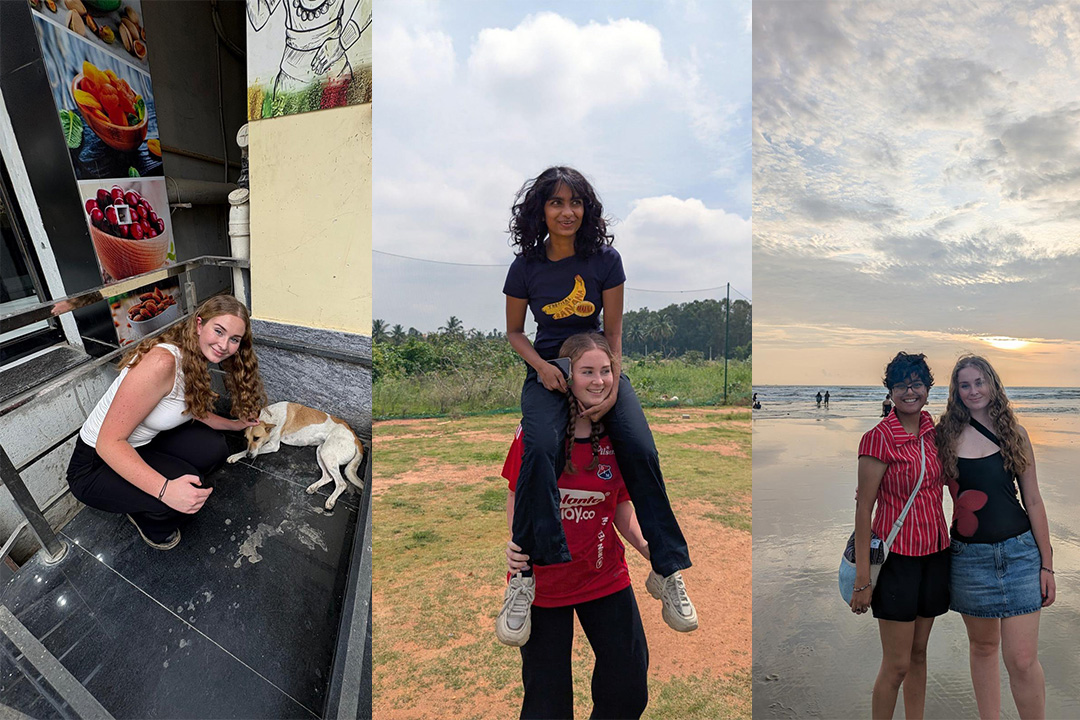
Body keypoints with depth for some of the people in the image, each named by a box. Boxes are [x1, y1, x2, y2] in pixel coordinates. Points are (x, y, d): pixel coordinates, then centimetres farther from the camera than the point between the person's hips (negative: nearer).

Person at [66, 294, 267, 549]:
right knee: (191, 486, -27)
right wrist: (165, 489, -44)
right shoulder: (162, 362, -32)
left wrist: (236, 424, 14)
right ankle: (146, 518, 7)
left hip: (143, 445, 9)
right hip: (96, 465, -9)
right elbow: (109, 442, -34)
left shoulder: (196, 362, -3)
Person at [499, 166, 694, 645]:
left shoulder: (605, 260, -2)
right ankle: (524, 575, -22)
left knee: (641, 450, -24)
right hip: (547, 368, 0)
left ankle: (669, 572, -9)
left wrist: (613, 388, -14)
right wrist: (541, 366, -11)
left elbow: (614, 331, 1)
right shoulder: (526, 267, -1)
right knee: (539, 448, -32)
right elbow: (514, 331, 9)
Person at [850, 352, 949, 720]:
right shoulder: (878, 438, -15)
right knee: (897, 665, 1)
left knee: (919, 653, 18)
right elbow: (863, 510, -15)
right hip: (898, 555, -6)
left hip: (935, 552, 6)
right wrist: (862, 579, -16)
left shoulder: (931, 428, 4)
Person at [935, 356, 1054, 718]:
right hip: (969, 556, 0)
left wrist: (1047, 565, 4)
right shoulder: (946, 434, -1)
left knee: (1022, 660, -3)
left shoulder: (1014, 432, 3)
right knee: (982, 647, 14)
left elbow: (1033, 501, 5)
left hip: (1019, 552, 0)